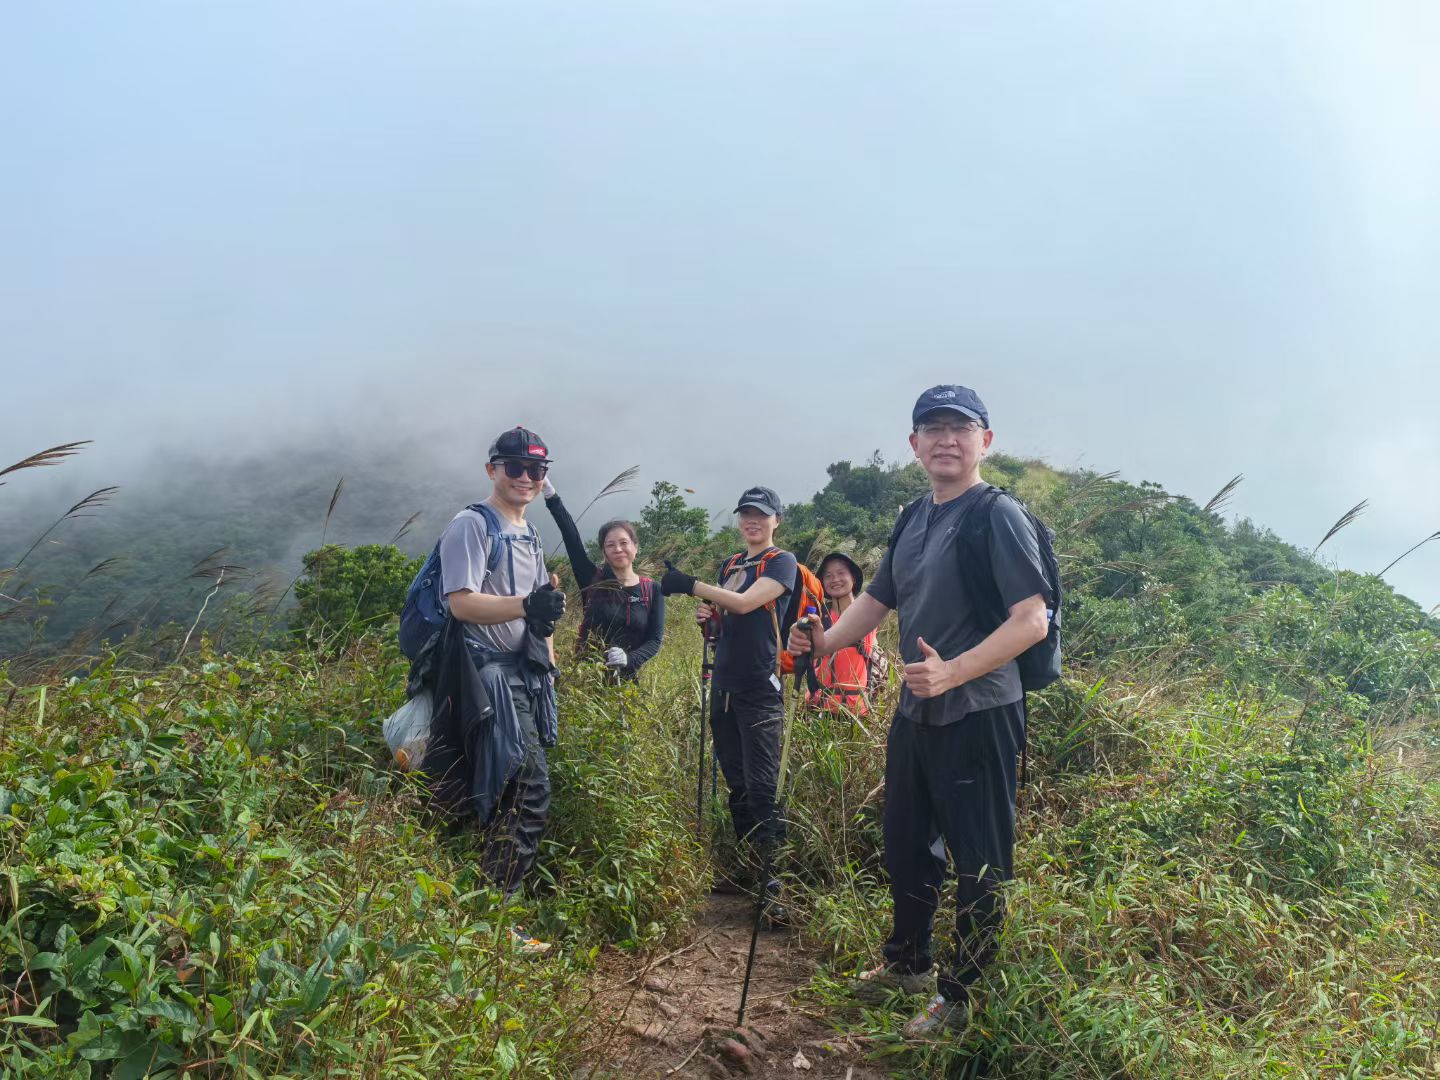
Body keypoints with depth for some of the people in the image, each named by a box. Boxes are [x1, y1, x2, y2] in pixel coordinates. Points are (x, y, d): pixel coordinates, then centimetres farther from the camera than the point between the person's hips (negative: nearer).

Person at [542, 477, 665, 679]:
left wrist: (628, 660, -21)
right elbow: (570, 535, -7)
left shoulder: (652, 591, 4)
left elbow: (655, 640, -1)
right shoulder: (593, 580, 2)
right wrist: (551, 495, -15)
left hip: (626, 678, 1)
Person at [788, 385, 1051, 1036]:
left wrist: (953, 672, -31)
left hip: (978, 717, -8)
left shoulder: (999, 516, -14)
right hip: (915, 713, 8)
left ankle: (962, 995, 23)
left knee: (978, 861, 6)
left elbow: (1033, 620, -21)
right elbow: (878, 600, 18)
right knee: (905, 845, 21)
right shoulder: (913, 520, 10)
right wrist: (825, 641, 1)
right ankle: (906, 963, 41)